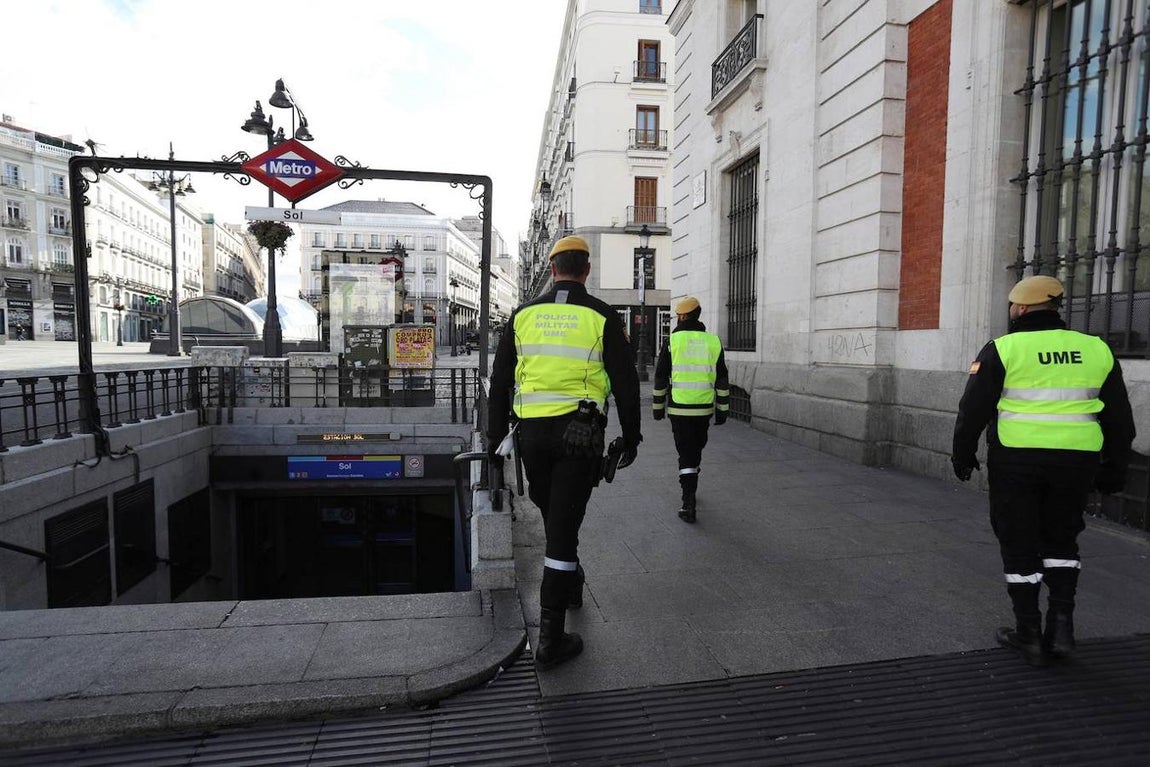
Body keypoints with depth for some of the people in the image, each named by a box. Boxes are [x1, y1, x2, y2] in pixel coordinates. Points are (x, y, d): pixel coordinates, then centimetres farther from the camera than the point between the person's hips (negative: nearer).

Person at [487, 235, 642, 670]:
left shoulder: (524, 315, 6)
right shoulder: (602, 318, -2)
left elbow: (500, 381, 8)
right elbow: (625, 382, -1)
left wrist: (495, 436, 15)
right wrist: (631, 437, 10)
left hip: (531, 430, 3)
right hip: (579, 432, -3)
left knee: (554, 514, 24)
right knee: (563, 526, 0)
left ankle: (570, 582, 45)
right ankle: (550, 639, 6)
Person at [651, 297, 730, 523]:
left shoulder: (672, 341, -5)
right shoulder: (713, 341, 3)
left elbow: (661, 377, -2)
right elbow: (721, 380, 4)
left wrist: (658, 407, 8)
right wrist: (722, 410, 10)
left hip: (679, 409, -3)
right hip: (704, 409, 3)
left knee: (686, 454, 1)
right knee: (696, 449, 22)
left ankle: (689, 506, -4)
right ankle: (689, 487, 41)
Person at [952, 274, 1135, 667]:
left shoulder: (1003, 349, -5)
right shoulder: (1097, 350, 9)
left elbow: (973, 409, -6)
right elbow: (1120, 418, 13)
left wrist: (963, 455, 6)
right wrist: (1114, 469, 21)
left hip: (1016, 459, -4)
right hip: (1076, 460, 4)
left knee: (1019, 545, 8)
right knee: (1061, 540, 21)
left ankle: (1029, 634, 14)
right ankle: (1061, 626, 17)